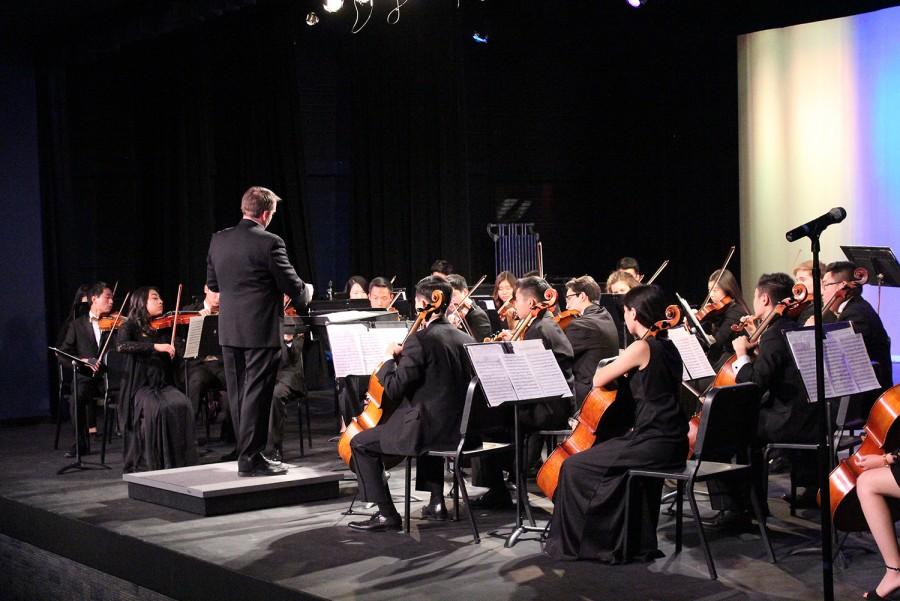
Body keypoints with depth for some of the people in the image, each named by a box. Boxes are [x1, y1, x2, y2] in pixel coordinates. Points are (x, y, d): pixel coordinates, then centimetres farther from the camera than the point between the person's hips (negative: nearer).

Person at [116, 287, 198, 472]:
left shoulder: (165, 327, 15)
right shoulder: (131, 327, 3)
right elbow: (121, 346, -19)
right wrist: (155, 346, -28)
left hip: (165, 386, 3)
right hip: (140, 387, -3)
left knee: (182, 405, -27)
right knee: (158, 409, -33)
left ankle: (181, 462, -19)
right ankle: (147, 464, -21)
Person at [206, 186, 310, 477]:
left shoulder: (219, 240, 5)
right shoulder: (270, 243, -13)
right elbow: (293, 286, -9)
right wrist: (306, 293, 12)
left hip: (229, 330, 6)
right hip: (261, 331, -6)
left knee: (238, 395, 13)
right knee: (256, 395, -1)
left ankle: (247, 452, 22)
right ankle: (251, 458, 2)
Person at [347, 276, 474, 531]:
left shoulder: (420, 340, -16)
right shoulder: (465, 339, 7)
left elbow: (395, 388, -16)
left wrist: (390, 359, 1)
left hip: (428, 429, -8)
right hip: (459, 429, 8)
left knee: (360, 443, 5)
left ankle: (387, 514, 1)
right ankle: (437, 503, 36)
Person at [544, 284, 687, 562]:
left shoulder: (641, 347, -13)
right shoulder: (667, 347, 13)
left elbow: (598, 380, -7)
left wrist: (612, 365, 11)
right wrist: (625, 368, 15)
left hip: (653, 444, -9)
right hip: (672, 444, 9)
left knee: (574, 467, 0)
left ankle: (570, 543, 12)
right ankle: (639, 543, 39)